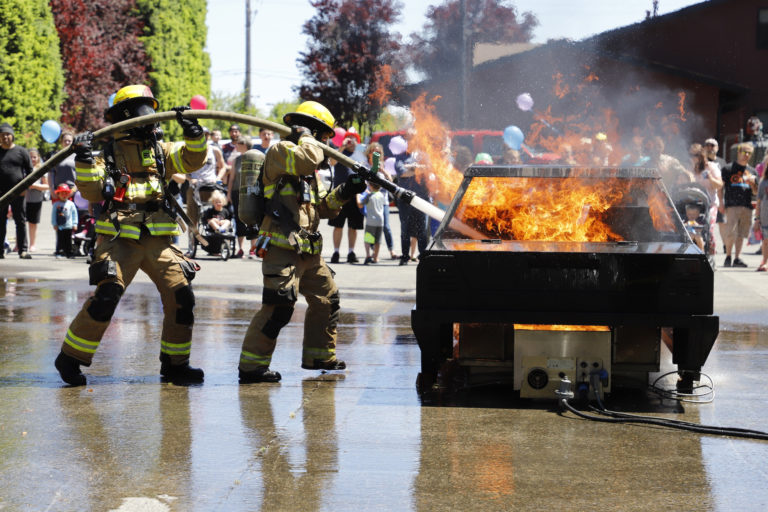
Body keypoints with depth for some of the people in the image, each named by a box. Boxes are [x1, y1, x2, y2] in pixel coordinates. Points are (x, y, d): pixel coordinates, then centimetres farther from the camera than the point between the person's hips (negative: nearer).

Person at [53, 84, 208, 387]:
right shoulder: (108, 152, 6)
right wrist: (84, 161, -17)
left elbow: (192, 159, 4)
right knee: (106, 296, -17)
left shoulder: (160, 151, 17)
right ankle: (70, 358, -3)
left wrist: (193, 133, -12)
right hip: (120, 239, -4)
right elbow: (92, 192, -4)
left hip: (158, 240, 4)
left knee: (181, 296, -4)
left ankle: (174, 364, 10)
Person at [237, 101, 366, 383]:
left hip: (308, 250, 10)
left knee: (326, 298, 18)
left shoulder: (307, 169, 24)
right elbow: (309, 158, -27)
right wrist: (305, 136, -9)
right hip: (282, 246, -10)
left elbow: (322, 206, 22)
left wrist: (343, 192, 7)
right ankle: (251, 365, -14)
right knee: (279, 305, -17)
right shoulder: (280, 151, -7)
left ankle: (320, 356, 32)